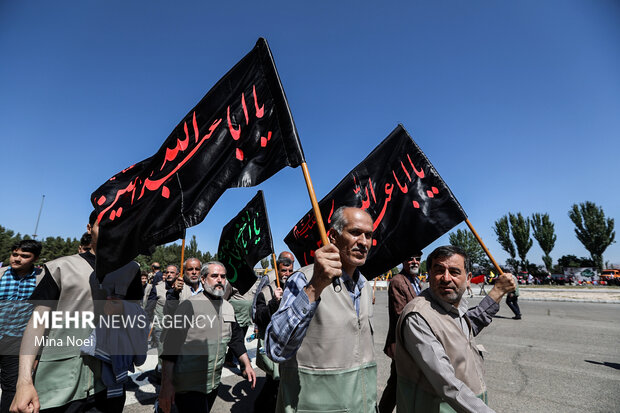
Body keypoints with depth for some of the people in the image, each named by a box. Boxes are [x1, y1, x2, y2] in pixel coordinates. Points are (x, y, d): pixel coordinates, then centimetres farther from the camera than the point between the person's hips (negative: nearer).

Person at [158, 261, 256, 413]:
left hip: (213, 384, 6)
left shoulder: (228, 307, 5)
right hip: (188, 387, -6)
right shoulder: (190, 305, -14)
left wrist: (247, 365, 11)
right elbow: (171, 345, -16)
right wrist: (166, 385, -18)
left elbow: (236, 339, 15)